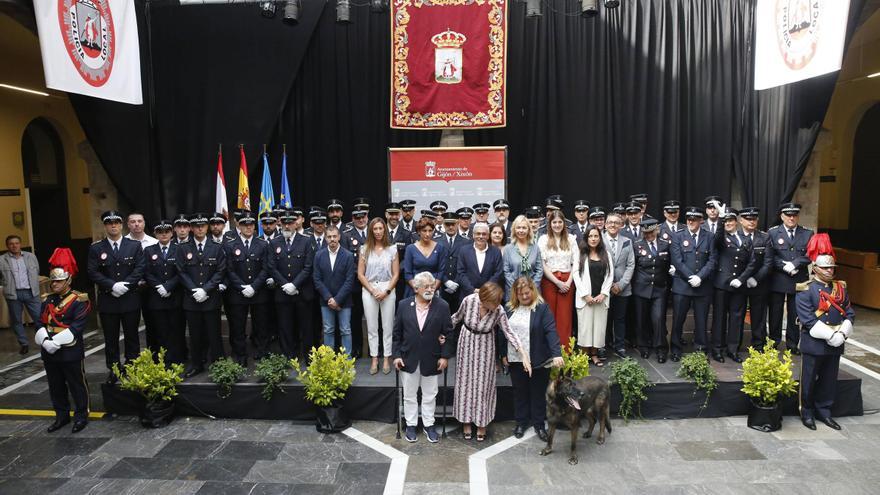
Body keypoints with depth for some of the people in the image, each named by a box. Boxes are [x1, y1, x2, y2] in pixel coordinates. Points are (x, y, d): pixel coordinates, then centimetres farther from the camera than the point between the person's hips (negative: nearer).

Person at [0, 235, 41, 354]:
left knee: (39, 317, 1)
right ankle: (23, 344, 20)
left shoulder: (31, 256, 6)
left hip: (30, 292, 1)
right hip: (13, 294, -1)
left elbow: (37, 272, 15)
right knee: (16, 320, 9)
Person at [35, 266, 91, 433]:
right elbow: (41, 324, 6)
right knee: (56, 387, 16)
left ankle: (81, 415, 17)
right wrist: (45, 341, -13)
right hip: (49, 352, 6)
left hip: (71, 352, -6)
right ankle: (61, 415, 29)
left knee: (77, 385, 4)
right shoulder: (47, 300, 11)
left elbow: (77, 327, -17)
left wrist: (56, 342, -21)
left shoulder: (78, 301, -9)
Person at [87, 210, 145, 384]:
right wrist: (112, 285, -18)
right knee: (110, 338, 8)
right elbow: (93, 272, -6)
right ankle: (113, 370, 19)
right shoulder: (96, 248, 3)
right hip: (107, 301, 0)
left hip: (130, 300, 0)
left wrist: (125, 285, -16)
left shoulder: (135, 245, 3)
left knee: (132, 336, 9)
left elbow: (139, 269, -4)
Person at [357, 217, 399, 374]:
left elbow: (396, 274, 2)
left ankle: (386, 359, 14)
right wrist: (372, 291, -9)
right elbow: (360, 274, 2)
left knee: (387, 327, 3)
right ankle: (374, 359, 15)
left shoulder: (392, 249, 3)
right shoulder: (365, 249, 5)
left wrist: (386, 291, -10)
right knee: (372, 327, 6)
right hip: (369, 291, 1)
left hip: (388, 291, -1)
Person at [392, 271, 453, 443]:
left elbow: (448, 333, -4)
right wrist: (396, 355, -4)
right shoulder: (404, 305, -4)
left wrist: (445, 356, -7)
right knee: (409, 394, 13)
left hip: (431, 360, 0)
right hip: (408, 358, 1)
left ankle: (429, 425, 29)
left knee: (430, 395, 13)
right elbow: (397, 332, 0)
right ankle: (411, 425, 29)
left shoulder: (442, 306, -7)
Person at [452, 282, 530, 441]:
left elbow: (508, 332, -17)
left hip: (485, 347, -1)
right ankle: (466, 421, 27)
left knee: (483, 383, 6)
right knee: (466, 381, 11)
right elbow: (457, 317, -6)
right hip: (467, 343, 1)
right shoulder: (469, 300, -25)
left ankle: (481, 423, 23)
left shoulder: (499, 311, -25)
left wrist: (523, 354, -24)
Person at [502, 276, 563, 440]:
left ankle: (539, 423, 26)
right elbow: (504, 332, 11)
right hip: (515, 359, 4)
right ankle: (521, 422, 31)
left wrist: (557, 354, -31)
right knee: (519, 392, 15)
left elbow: (551, 331, -20)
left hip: (538, 360, -3)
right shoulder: (510, 309, 4)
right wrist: (504, 354, 10)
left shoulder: (542, 308, -11)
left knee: (538, 392, 10)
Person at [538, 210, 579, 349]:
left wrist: (568, 282, -7)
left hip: (567, 282, 1)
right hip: (549, 281, -1)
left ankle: (565, 352, 8)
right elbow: (542, 264, -4)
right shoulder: (543, 239, 1)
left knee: (565, 317, 3)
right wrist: (557, 282, -9)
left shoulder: (571, 238, 6)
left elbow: (576, 262, 4)